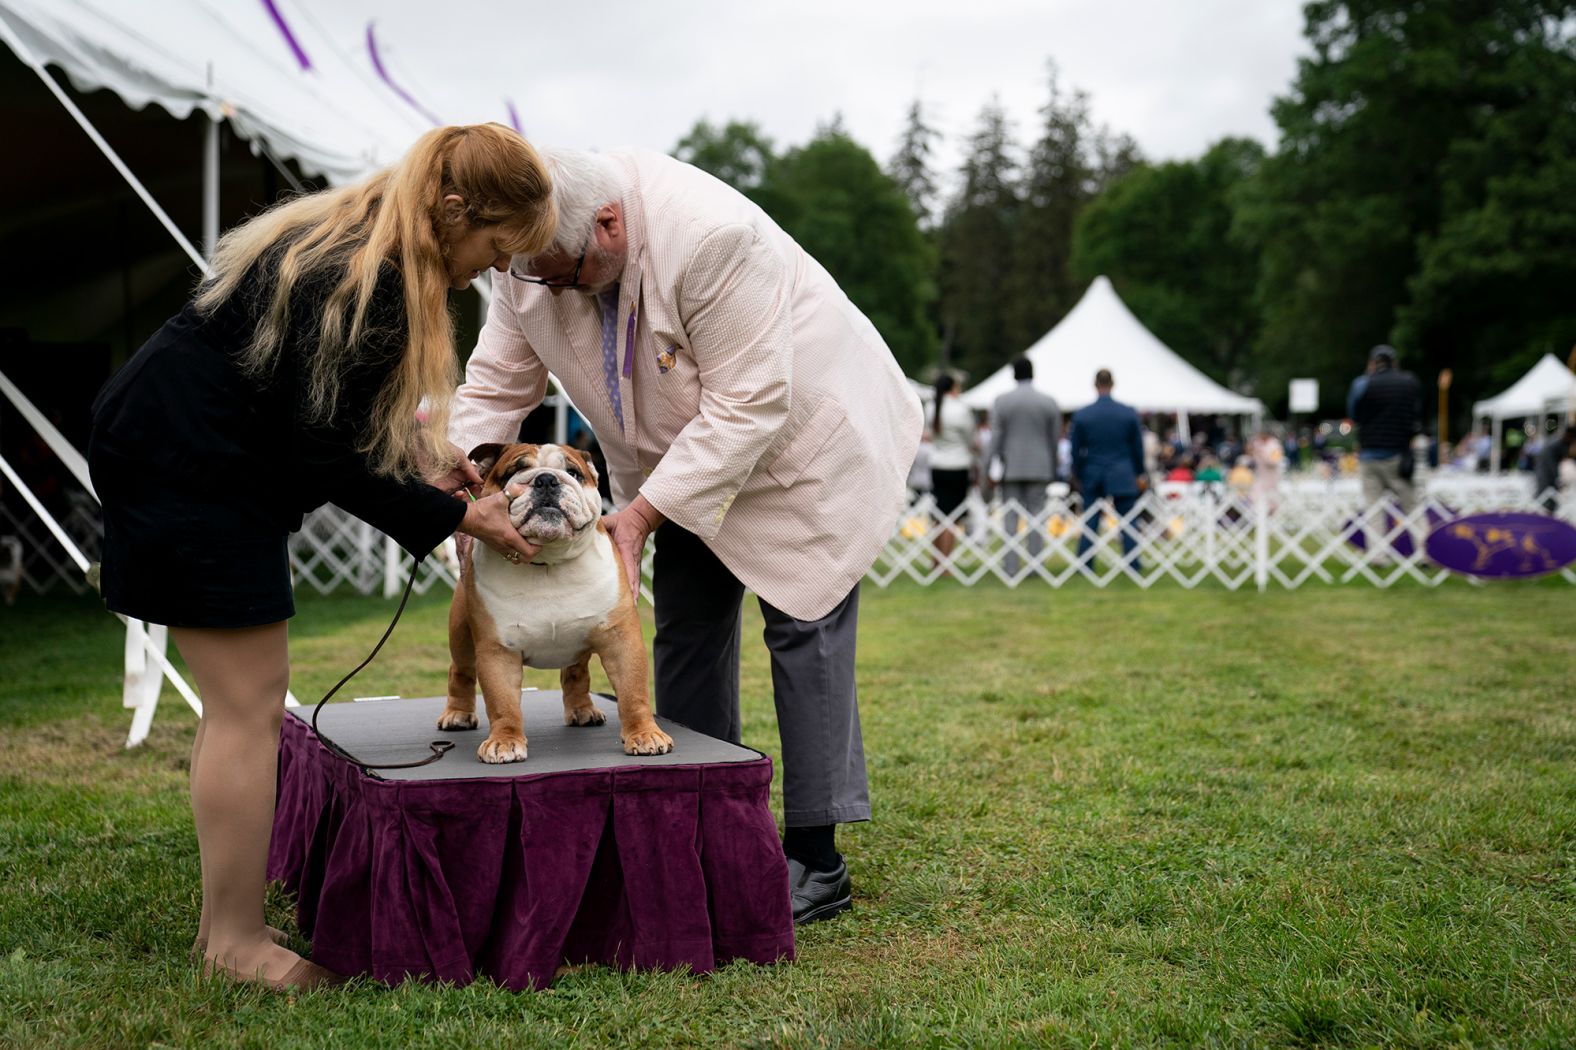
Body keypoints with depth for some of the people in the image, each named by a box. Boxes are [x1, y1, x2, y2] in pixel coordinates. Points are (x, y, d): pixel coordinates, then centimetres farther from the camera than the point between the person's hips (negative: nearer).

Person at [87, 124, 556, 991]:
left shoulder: (360, 244, 6)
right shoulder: (359, 285, -25)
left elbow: (333, 408, 17)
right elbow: (327, 460, -21)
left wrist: (422, 458, 5)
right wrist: (454, 517, -14)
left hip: (177, 458, 11)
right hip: (188, 478, -11)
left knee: (237, 701, 13)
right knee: (250, 705, -5)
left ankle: (222, 918, 22)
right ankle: (235, 941, 5)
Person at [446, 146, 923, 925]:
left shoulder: (711, 237, -36)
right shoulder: (538, 261, -16)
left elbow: (749, 408, -33)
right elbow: (494, 388, -6)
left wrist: (640, 514, -33)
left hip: (797, 432, -6)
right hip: (681, 455, 7)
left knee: (803, 630, -7)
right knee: (686, 631, 6)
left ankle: (815, 861, -1)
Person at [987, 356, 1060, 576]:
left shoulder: (1001, 401, -2)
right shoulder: (1049, 402, 2)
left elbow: (995, 436, -4)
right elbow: (1055, 437, 6)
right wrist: (1053, 470, 15)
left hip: (1010, 467, 0)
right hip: (1039, 467, 1)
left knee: (1010, 517, 3)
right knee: (1036, 515, 4)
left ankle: (1011, 566, 1)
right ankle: (1035, 564, 1)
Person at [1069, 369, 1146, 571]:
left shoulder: (1081, 415, -4)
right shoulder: (1129, 413, -3)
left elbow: (1076, 450, 2)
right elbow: (1137, 447, 4)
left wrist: (1079, 477, 13)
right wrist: (1138, 473, 16)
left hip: (1093, 475, 1)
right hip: (1122, 477, 0)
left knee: (1089, 522, 5)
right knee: (1127, 522, 4)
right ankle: (1132, 565, 2)